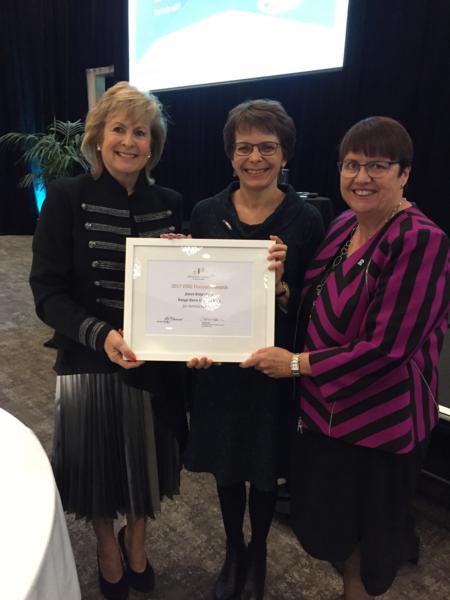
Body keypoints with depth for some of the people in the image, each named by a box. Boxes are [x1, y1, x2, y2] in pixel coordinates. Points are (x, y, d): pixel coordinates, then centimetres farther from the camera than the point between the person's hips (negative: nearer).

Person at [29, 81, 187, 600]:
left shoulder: (169, 205, 0)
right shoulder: (67, 199, -9)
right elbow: (47, 292, -14)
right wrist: (100, 334, -27)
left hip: (154, 361, 3)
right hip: (89, 359, -2)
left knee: (145, 457, 19)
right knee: (99, 463, 16)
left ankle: (136, 539, 51)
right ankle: (107, 546, 49)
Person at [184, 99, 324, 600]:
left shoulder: (305, 219, -9)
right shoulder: (206, 213, -3)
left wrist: (281, 286, -27)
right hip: (218, 364, 2)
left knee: (266, 467, 16)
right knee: (225, 463, 18)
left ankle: (258, 553, 47)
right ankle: (233, 551, 47)